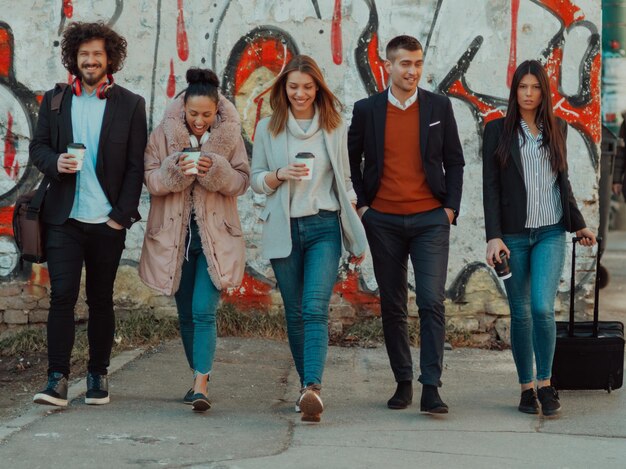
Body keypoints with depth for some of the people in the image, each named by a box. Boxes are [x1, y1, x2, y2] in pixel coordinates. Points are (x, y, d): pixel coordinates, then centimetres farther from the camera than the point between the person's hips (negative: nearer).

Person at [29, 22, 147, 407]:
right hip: (65, 218, 1)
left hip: (108, 221, -1)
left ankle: (98, 376, 19)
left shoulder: (130, 105, 3)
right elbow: (38, 146, 12)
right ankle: (58, 380, -7)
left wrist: (121, 215, -6)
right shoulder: (55, 100, 9)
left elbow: (136, 166, 1)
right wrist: (55, 162, -12)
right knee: (62, 295, -7)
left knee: (101, 300, 8)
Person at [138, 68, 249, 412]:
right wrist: (176, 169, -21)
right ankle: (199, 378, 26)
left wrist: (216, 170, -19)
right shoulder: (164, 133, 0)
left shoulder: (230, 135, 0)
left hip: (215, 235, -2)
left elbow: (241, 181, -1)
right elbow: (150, 180, -3)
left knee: (204, 311, -14)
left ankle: (201, 385, -15)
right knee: (186, 314, 11)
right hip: (174, 235, 2)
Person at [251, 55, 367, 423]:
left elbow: (344, 182, 12)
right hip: (284, 230, 2)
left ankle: (313, 388, -27)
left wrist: (356, 236, 10)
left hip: (324, 227, -2)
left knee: (315, 308, -16)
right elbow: (256, 180, 10)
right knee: (295, 313, 6)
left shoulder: (334, 127, 8)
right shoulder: (267, 129, 8)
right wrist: (281, 175, -12)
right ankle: (308, 386, 18)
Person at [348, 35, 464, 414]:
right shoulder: (367, 109, 3)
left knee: (432, 302, -11)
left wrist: (451, 207, -1)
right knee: (393, 307, 7)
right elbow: (351, 159, 14)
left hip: (430, 219, -1)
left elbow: (454, 161, 8)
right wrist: (360, 204, 6)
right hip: (383, 221, 1)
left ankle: (431, 389, -9)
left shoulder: (439, 106, 3)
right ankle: (403, 383, 18)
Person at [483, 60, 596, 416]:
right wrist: (493, 236, -10)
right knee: (521, 313, 3)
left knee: (542, 308, -13)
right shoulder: (498, 130, 1)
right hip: (513, 235, -1)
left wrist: (579, 224, 20)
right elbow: (490, 187, -2)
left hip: (551, 233, 1)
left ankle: (546, 384, 3)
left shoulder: (557, 129, 10)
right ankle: (527, 388, 16)